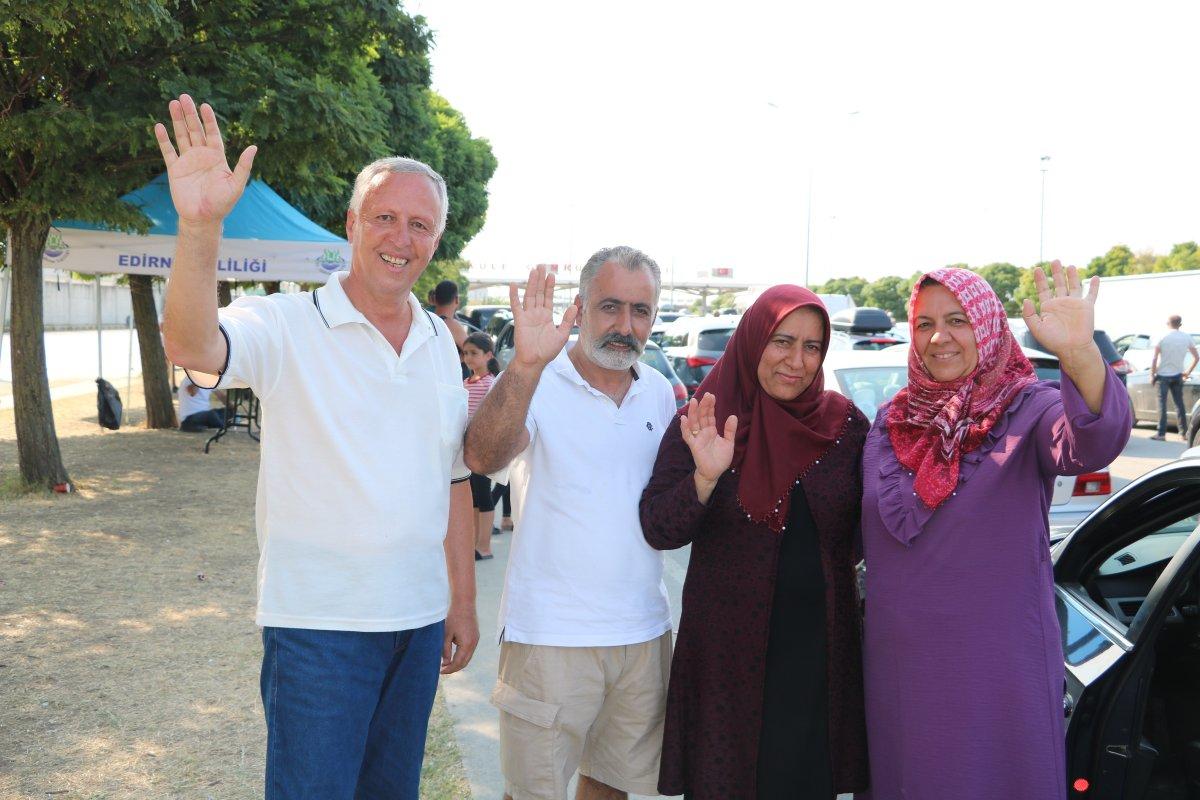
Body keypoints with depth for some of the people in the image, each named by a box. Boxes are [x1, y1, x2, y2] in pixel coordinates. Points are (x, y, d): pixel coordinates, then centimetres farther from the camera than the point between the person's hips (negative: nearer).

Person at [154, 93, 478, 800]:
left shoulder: (440, 342, 8)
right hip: (319, 625, -5)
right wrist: (200, 224, -44)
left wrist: (463, 600, 12)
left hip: (419, 620, 6)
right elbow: (192, 348, -30)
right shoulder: (290, 326, -9)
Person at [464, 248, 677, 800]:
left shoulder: (660, 393, 7)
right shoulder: (536, 383, -11)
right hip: (550, 633, -5)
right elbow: (482, 458, -32)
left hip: (643, 631, 5)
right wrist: (525, 366, -46)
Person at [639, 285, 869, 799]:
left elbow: (868, 535, 5)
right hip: (728, 650, -1)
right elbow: (657, 530, -10)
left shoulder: (845, 423, 0)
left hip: (820, 651, 2)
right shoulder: (706, 420, -5)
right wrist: (704, 478, -27)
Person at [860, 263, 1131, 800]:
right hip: (897, 663, 4)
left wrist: (1080, 355, -51)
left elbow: (1091, 446, -34)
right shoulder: (892, 422, 4)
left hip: (999, 669, -4)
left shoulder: (1027, 409, -10)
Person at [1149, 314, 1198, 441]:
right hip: (1177, 375, 3)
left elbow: (1155, 359, -11)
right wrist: (1188, 372, 15)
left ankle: (1161, 434, -4)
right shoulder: (1187, 338, 2)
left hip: (1163, 375, -3)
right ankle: (1184, 433, 14)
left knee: (1162, 404, -1)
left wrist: (1152, 375, -3)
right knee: (1179, 404, 12)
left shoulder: (1163, 337, -9)